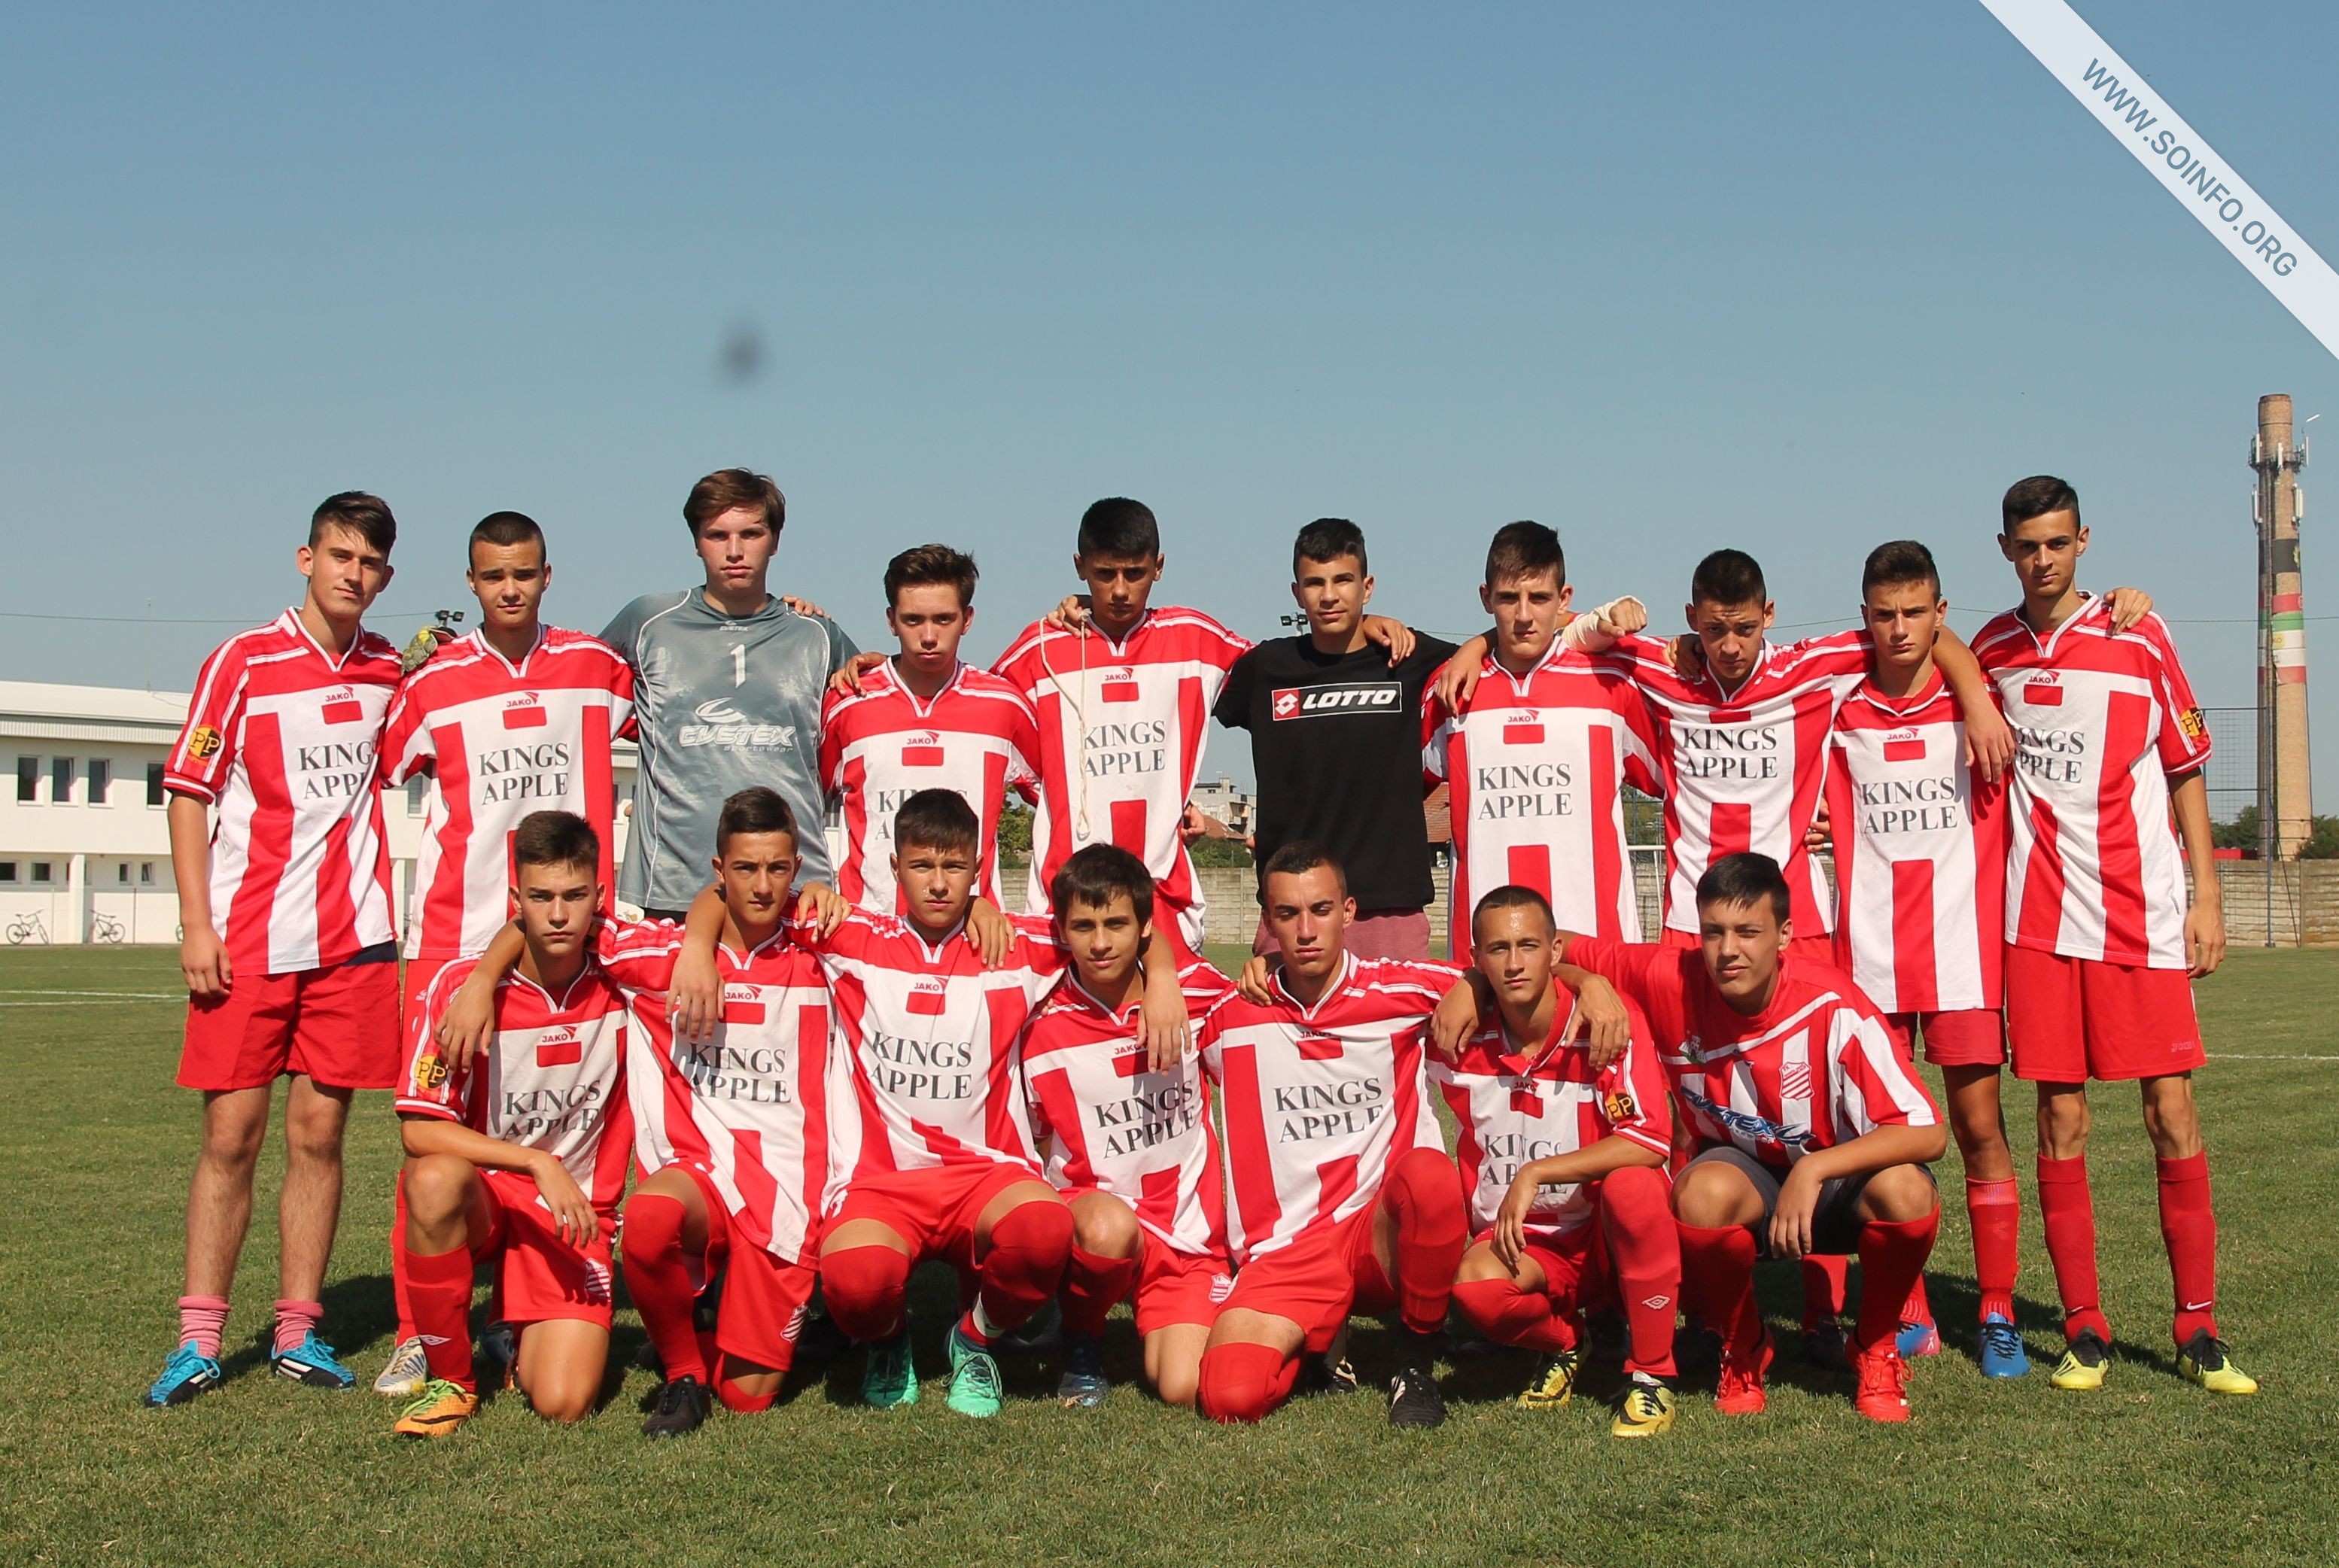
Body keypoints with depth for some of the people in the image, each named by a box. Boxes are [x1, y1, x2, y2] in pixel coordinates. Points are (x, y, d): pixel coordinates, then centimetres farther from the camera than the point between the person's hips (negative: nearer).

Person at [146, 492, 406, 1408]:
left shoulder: (391, 671, 9)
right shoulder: (243, 662, -2)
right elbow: (189, 793, -1)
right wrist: (196, 924, -8)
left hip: (352, 939, 3)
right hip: (247, 941, -3)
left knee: (317, 1135, 5)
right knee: (231, 1135, -1)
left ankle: (298, 1333, 12)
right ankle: (199, 1339, 6)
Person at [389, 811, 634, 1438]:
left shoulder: (622, 980, -6)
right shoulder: (461, 987, -12)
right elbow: (420, 1129, -16)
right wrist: (538, 1163, -23)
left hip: (575, 1218, 1)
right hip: (485, 1195, 0)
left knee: (564, 1403, -20)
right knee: (437, 1181, -38)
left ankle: (526, 1345, 19)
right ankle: (451, 1379, -15)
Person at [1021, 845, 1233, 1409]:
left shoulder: (1197, 992, -3)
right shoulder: (1045, 1030, -6)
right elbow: (1042, 1151, 2)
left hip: (1189, 1231, 1)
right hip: (1095, 1213, -1)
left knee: (1184, 1390, -19)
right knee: (1109, 1226, -38)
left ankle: (1159, 1330, 19)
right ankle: (1082, 1340, -5)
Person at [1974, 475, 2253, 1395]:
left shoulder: (2139, 638, 1)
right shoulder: (1990, 650, 8)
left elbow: (2186, 769, 5)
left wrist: (2207, 895, 0)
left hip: (2144, 916, -2)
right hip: (2039, 920, 2)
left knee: (2173, 1114, -2)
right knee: (2060, 1122, 1)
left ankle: (2198, 1329, 7)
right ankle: (2084, 1330, 9)